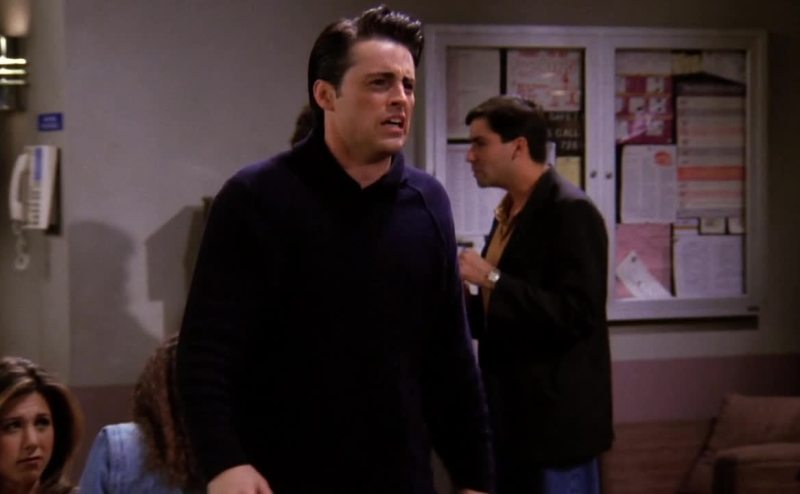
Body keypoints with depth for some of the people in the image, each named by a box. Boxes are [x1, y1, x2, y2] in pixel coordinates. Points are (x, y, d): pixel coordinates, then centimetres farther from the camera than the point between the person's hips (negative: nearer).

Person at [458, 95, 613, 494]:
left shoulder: (571, 211, -15)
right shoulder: (508, 212, 12)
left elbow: (577, 314, -24)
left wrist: (492, 278, -23)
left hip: (556, 417, -9)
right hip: (511, 413, 9)